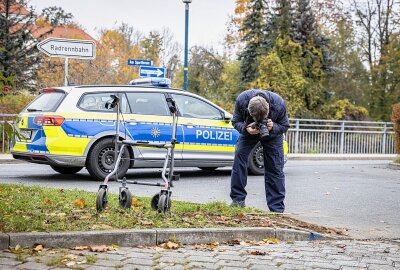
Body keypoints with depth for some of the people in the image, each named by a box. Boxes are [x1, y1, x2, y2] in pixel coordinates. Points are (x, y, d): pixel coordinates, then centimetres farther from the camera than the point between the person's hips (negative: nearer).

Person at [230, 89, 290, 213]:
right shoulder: (242, 100, -34)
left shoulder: (279, 104, -34)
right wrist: (246, 128, -40)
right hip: (249, 131, 1)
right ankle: (238, 199, -9)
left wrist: (273, 127, -40)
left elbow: (284, 126, -18)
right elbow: (236, 121, -18)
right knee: (239, 154, -18)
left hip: (273, 133, -1)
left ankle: (277, 209, -1)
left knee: (275, 168, -7)